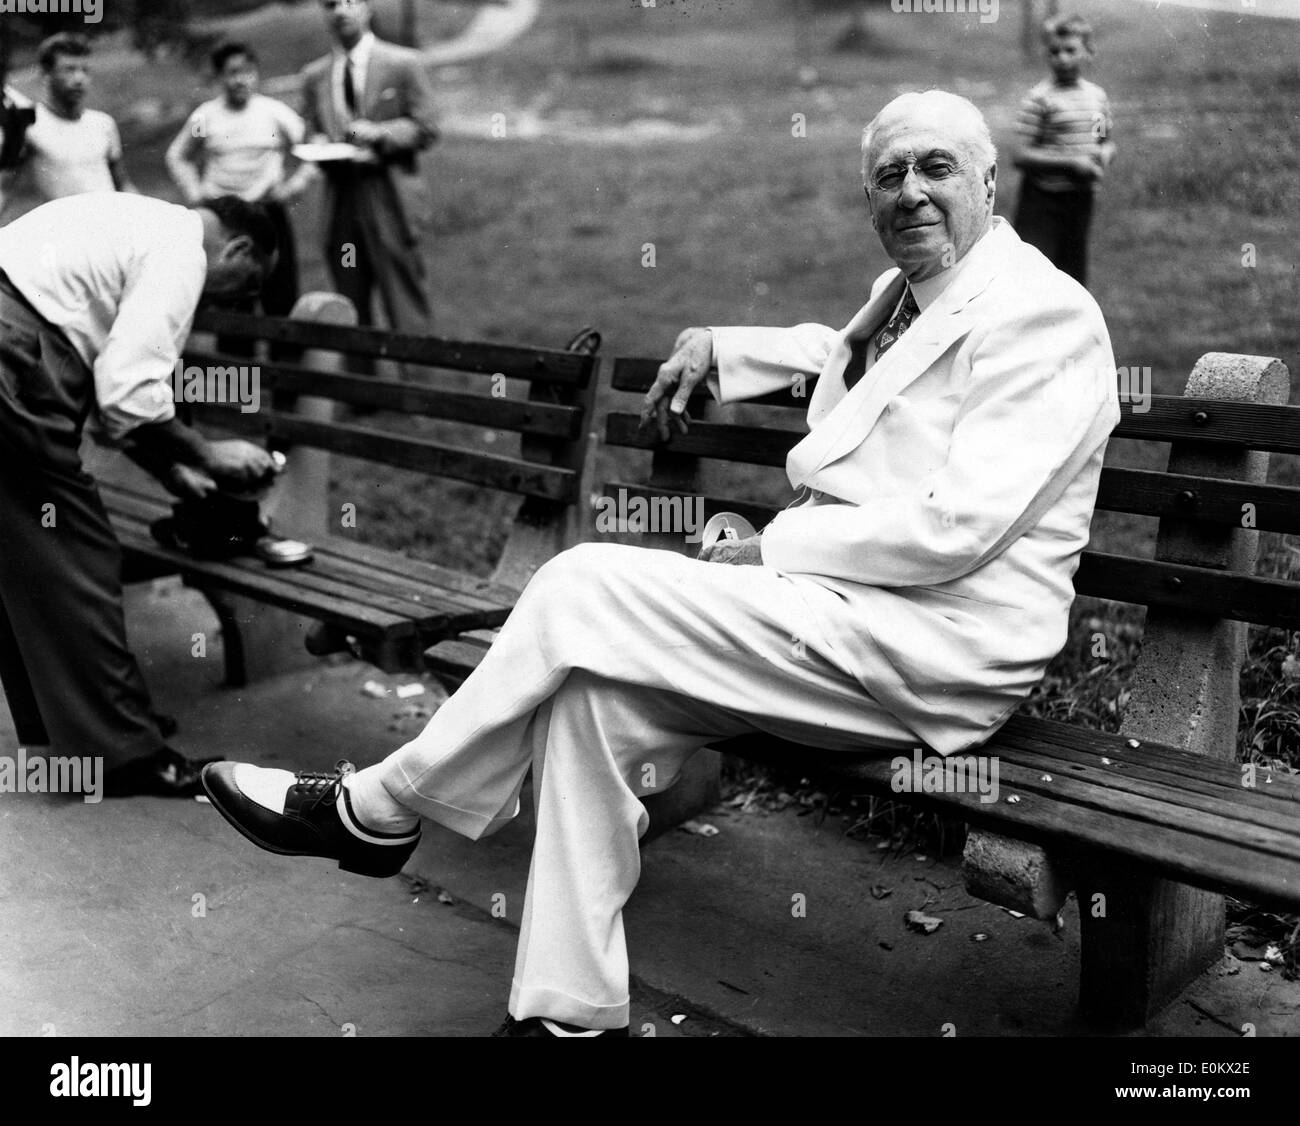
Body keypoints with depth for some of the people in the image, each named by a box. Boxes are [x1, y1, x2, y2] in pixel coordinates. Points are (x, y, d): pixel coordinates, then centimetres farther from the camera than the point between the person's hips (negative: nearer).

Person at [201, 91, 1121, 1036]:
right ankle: (574, 1008, -5)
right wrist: (714, 348, 29)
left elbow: (957, 526, -20)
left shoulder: (1042, 312, -8)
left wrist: (772, 549, -14)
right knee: (592, 692, -13)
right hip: (839, 599, 8)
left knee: (587, 589, -19)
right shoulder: (905, 293, 19)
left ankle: (374, 811, -2)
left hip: (940, 645, -8)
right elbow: (839, 352, 45)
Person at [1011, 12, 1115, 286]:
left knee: (1073, 278, 13)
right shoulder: (1040, 98, -10)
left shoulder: (1097, 96, 8)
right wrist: (1070, 163, -20)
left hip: (1081, 199, 6)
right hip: (1042, 200, -6)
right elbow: (1021, 156, -15)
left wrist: (1105, 154, -4)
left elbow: (1107, 142, 21)